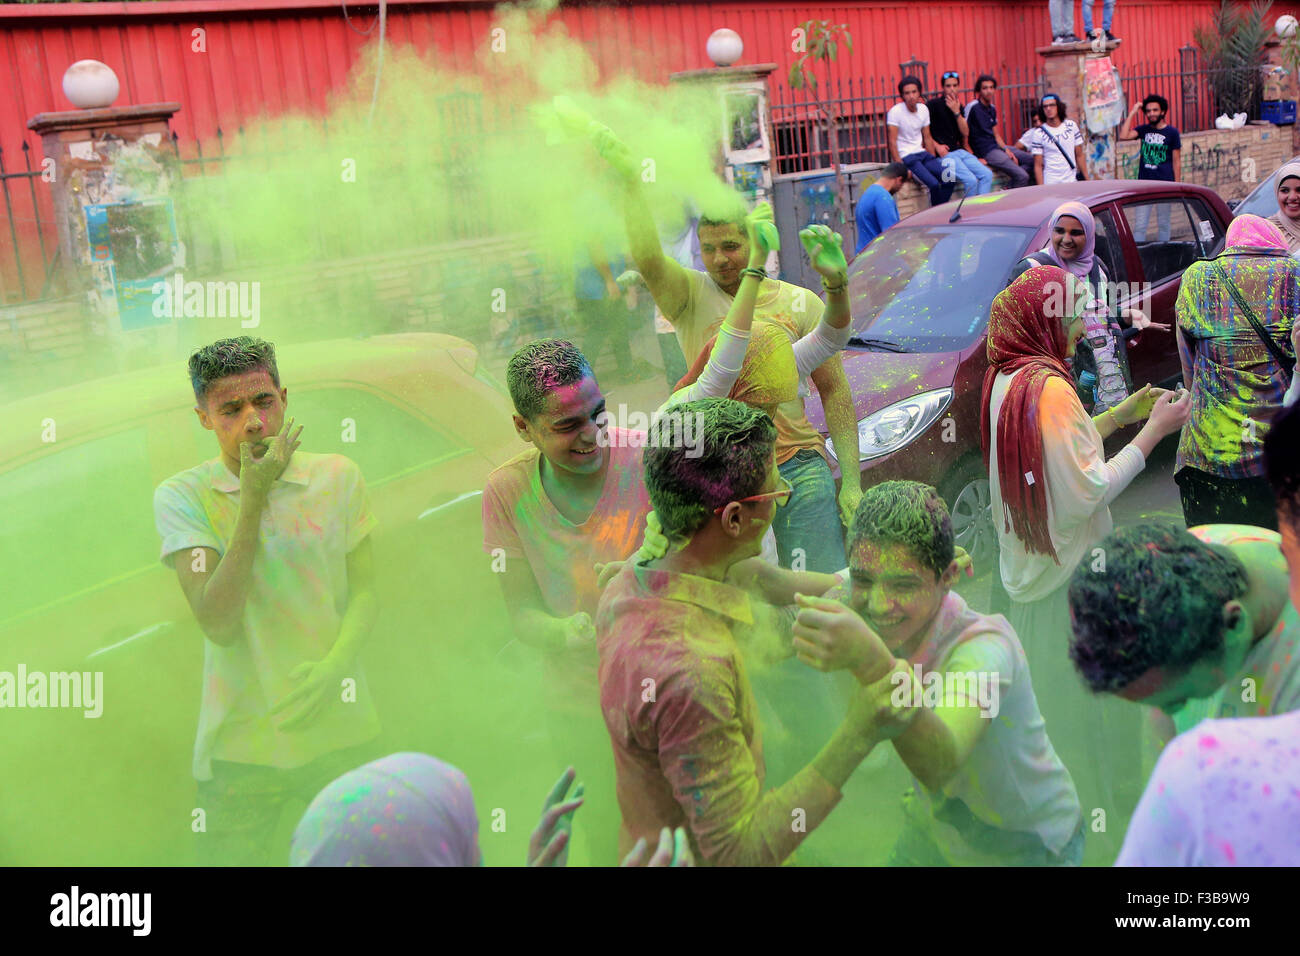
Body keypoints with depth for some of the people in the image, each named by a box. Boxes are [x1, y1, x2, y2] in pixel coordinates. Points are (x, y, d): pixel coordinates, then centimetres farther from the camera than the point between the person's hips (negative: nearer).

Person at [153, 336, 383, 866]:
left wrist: (335, 664, -13)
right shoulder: (181, 497, -7)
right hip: (241, 741, -2)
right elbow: (218, 623, -17)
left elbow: (364, 591, 6)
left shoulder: (338, 477, 0)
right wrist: (254, 495, -21)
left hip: (339, 728, 2)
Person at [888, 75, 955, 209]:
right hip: (905, 157, -6)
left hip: (922, 153, 7)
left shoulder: (923, 109, 8)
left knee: (951, 178, -12)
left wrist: (935, 162, 8)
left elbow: (927, 138, 15)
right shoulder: (895, 111, -11)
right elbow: (892, 142, -14)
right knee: (934, 184, -25)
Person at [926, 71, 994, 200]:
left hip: (959, 151, 7)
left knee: (987, 175, -8)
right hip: (944, 154, -7)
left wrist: (956, 112, -5)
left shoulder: (958, 106, 16)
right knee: (971, 180, -23)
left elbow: (965, 132, 7)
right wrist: (936, 146, -14)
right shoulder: (934, 104, -3)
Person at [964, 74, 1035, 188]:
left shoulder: (992, 109, 14)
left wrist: (1006, 149, 1)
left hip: (996, 146, 9)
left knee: (1033, 161, 8)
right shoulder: (972, 107, -11)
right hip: (985, 152, -9)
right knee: (1022, 176, -19)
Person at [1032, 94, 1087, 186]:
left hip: (1072, 182, 3)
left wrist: (1087, 181, 6)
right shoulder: (1039, 133, -1)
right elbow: (1038, 165, -2)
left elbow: (1079, 156, 11)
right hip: (1050, 184, -2)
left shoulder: (1072, 126, 8)